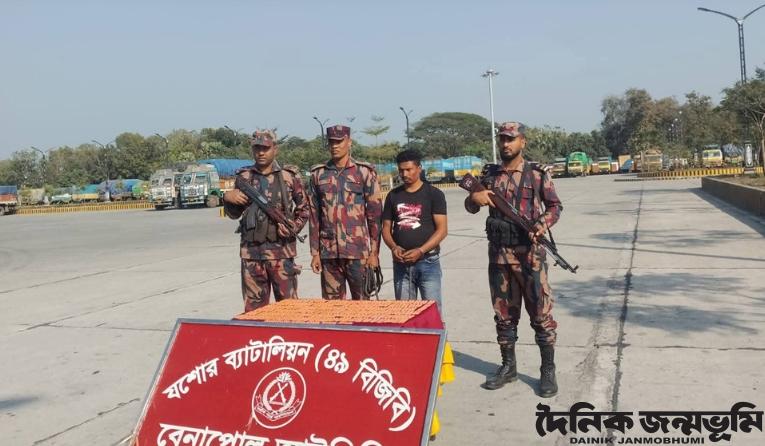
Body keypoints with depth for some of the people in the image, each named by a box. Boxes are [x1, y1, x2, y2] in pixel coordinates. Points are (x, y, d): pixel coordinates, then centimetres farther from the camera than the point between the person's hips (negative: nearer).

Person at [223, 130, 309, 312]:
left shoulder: (289, 176, 2)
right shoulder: (244, 177, 8)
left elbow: (304, 208, 8)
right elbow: (234, 214, 14)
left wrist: (294, 227, -8)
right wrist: (228, 198, -6)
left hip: (281, 250, -2)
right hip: (251, 251, 2)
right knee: (254, 307, 9)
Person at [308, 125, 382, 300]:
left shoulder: (365, 172, 1)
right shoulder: (318, 174, 9)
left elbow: (374, 215, 0)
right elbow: (314, 216, 11)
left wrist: (374, 252, -4)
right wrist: (315, 253, 6)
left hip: (358, 252, -3)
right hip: (328, 253, 3)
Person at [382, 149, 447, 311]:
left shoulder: (434, 194, -1)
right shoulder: (393, 196, 11)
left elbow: (442, 229, -6)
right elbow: (386, 228, 13)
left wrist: (420, 251, -18)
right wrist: (393, 247, -8)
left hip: (427, 261, -4)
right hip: (401, 263, 4)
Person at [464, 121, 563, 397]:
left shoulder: (537, 174, -1)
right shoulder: (489, 174, 8)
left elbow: (555, 205, 4)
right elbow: (470, 207, 12)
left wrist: (543, 223, -15)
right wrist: (474, 198, -11)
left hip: (529, 253, -4)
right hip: (498, 254, 4)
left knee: (541, 314, 0)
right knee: (504, 314, 12)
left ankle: (548, 371, 11)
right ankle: (508, 367, 25)